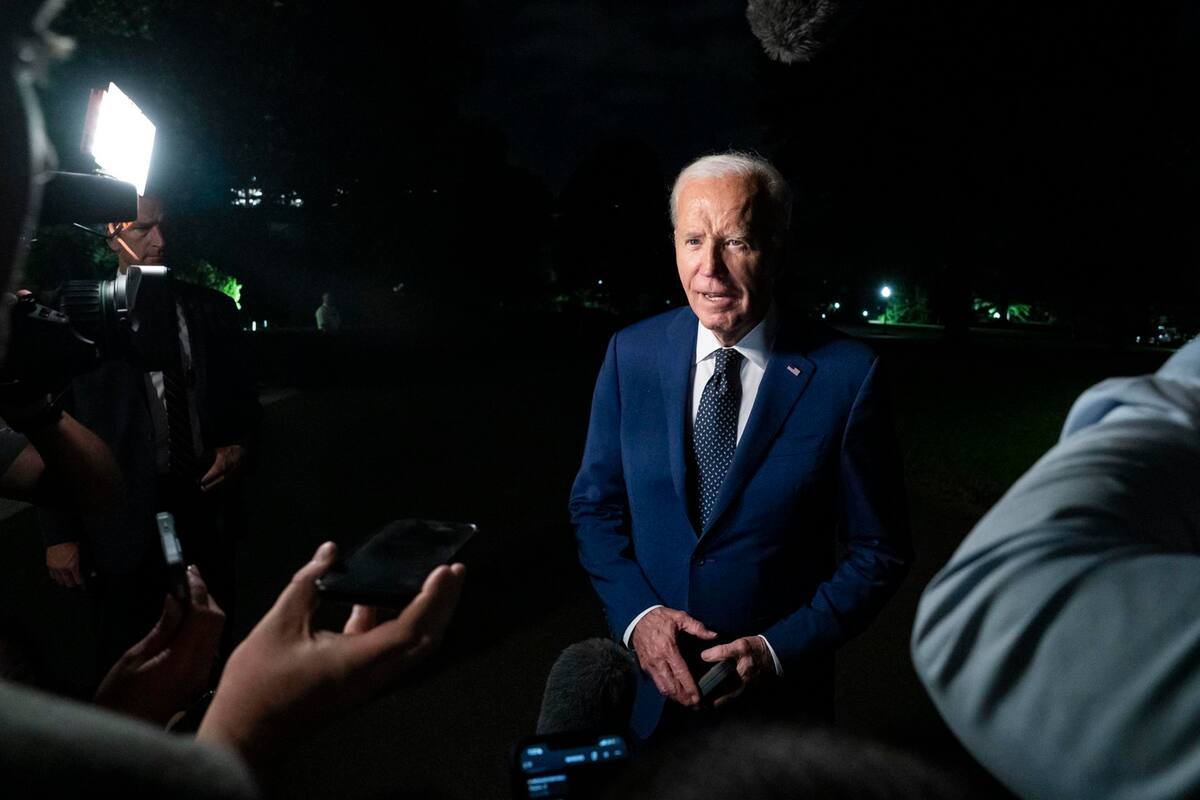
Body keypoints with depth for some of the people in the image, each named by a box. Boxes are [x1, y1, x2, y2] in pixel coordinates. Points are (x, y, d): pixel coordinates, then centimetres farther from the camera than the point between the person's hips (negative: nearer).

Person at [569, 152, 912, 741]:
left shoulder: (845, 375, -16)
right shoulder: (630, 354, -8)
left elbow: (878, 552, -8)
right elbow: (595, 506, 0)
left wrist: (779, 648, -16)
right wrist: (637, 614, -13)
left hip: (781, 683, -2)